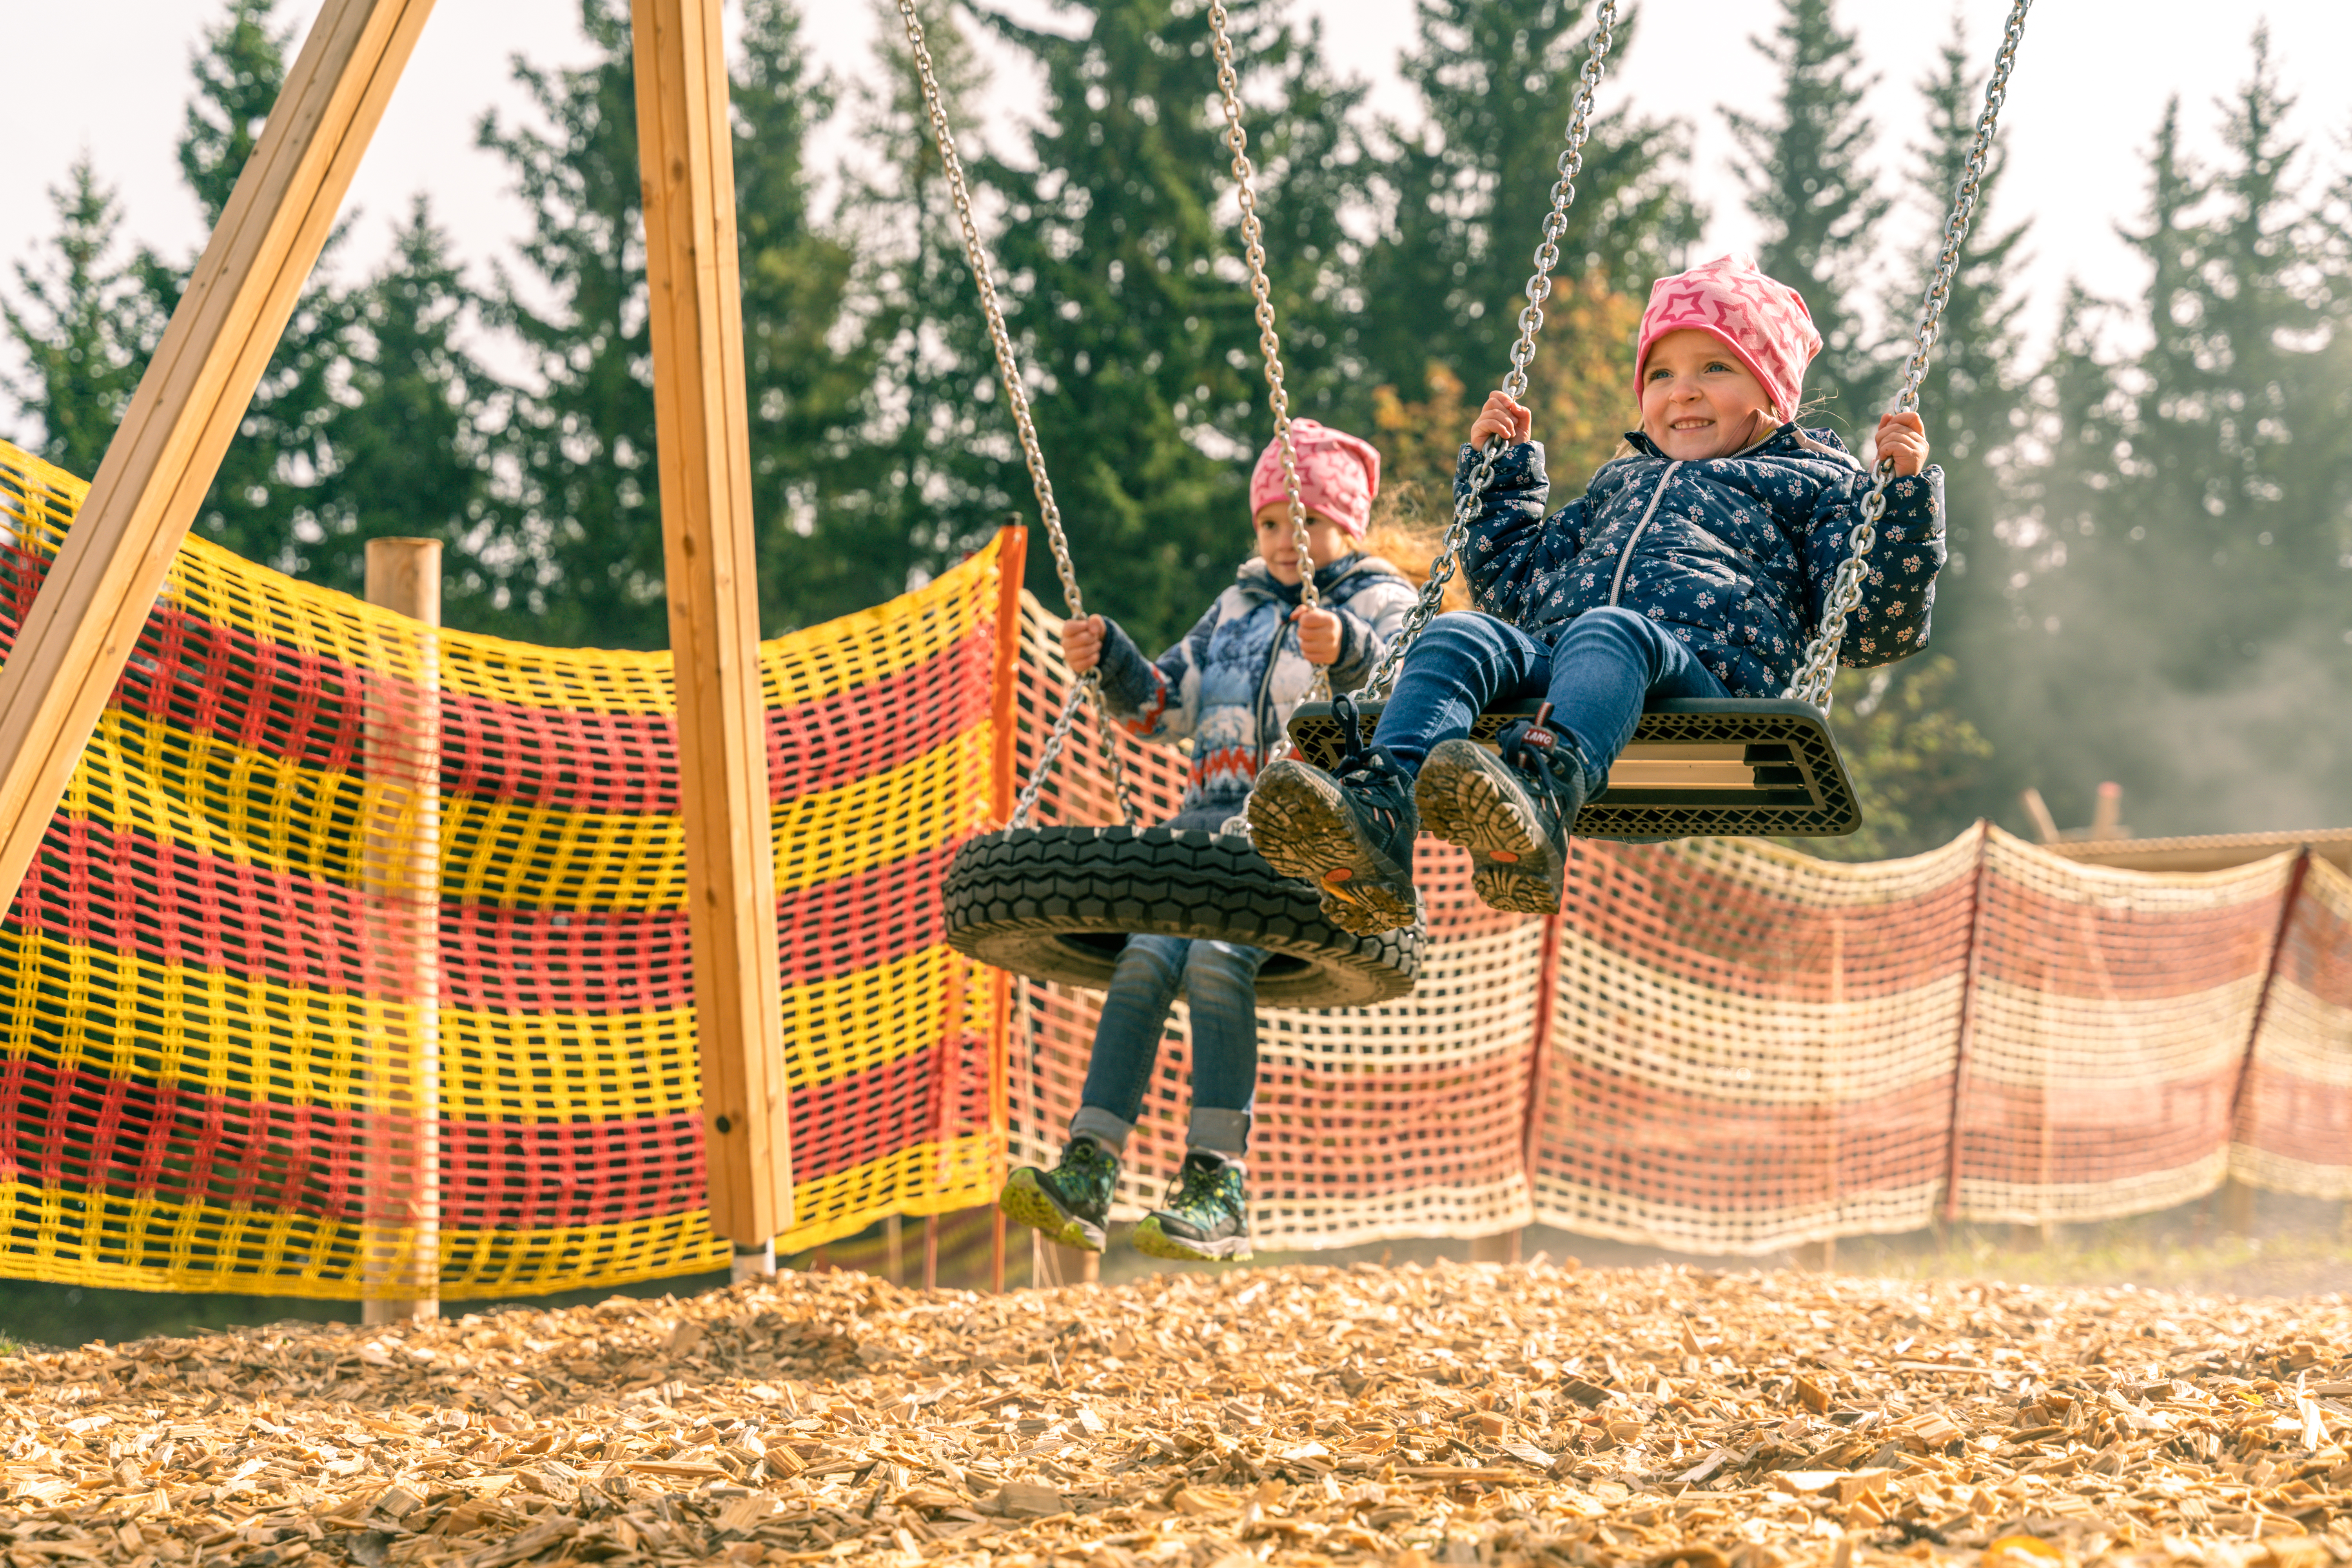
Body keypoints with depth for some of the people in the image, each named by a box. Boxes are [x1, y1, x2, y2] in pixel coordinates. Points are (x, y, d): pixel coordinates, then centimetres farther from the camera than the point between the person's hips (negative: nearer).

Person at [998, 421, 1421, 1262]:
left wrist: (1347, 650, -33)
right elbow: (1164, 709, 29)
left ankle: (1217, 1185, -33)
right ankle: (1086, 1172, -28)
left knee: (1220, 956, -30)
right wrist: (1110, 660, 10)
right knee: (1147, 956, -21)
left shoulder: (1379, 601, 10)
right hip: (1212, 824, 5)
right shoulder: (1238, 607, 28)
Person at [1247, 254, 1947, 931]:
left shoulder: (1813, 483, 25)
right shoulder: (1622, 481, 41)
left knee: (1609, 631, -38)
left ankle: (1540, 800, -71)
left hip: (1707, 674, -5)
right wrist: (1498, 470, 43)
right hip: (1549, 665, 5)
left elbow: (1875, 629, 11)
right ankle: (1375, 819, -54)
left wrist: (1906, 492, 2)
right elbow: (1513, 585, 48)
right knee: (1458, 636, -25)